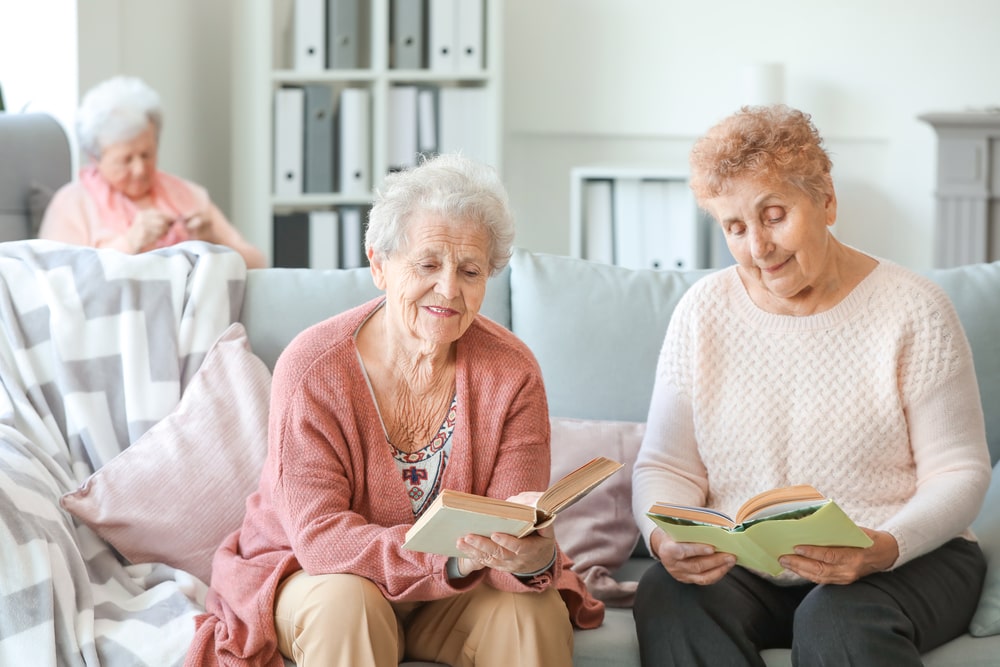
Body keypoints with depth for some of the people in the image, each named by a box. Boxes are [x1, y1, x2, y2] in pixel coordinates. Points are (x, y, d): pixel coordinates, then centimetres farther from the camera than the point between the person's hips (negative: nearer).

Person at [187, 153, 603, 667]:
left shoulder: (511, 374, -11)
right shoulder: (313, 369, -19)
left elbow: (518, 526, -16)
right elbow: (320, 534, -24)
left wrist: (532, 558, -43)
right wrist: (451, 554, -41)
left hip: (453, 590, 2)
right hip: (315, 579, -1)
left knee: (537, 610, -27)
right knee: (346, 603, -34)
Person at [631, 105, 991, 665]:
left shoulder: (912, 308, -4)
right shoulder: (705, 310, 5)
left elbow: (959, 472, -5)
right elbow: (666, 466, 4)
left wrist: (884, 549, -24)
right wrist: (666, 537, -20)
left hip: (907, 558, -2)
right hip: (740, 565, 2)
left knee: (840, 620, -35)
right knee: (667, 599, -30)